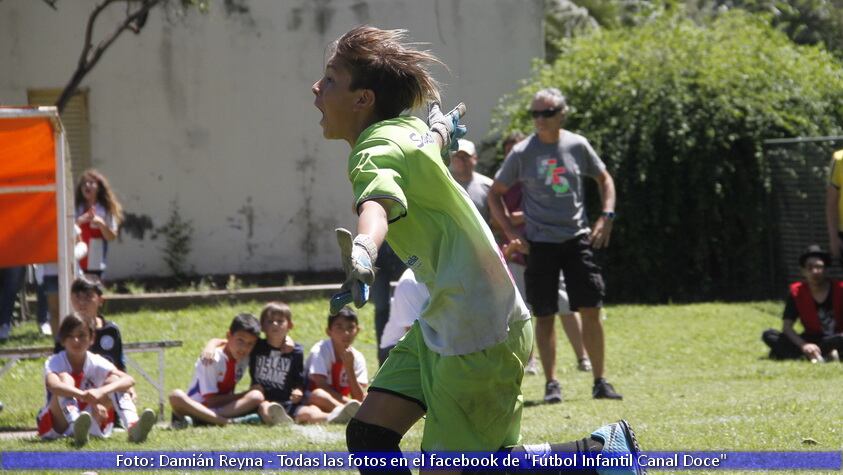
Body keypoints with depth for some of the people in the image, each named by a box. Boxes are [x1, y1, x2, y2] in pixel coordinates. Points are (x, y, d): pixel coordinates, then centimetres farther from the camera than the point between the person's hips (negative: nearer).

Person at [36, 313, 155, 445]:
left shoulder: (96, 363, -5)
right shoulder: (54, 362, -11)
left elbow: (129, 380, -23)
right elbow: (52, 385, -37)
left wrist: (101, 392, -43)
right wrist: (86, 396, -53)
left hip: (92, 423, 2)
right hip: (57, 427, -2)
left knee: (113, 380, -16)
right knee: (65, 378, -26)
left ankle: (133, 427, -44)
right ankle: (77, 429, -55)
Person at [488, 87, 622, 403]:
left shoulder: (577, 146, 1)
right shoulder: (522, 153, -5)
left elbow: (603, 178, 16)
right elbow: (495, 193, 4)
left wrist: (607, 217, 3)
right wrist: (510, 232, -5)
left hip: (577, 239, 2)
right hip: (540, 243, -1)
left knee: (591, 310, -2)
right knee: (545, 315, 0)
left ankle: (600, 382, 6)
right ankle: (551, 383, 7)